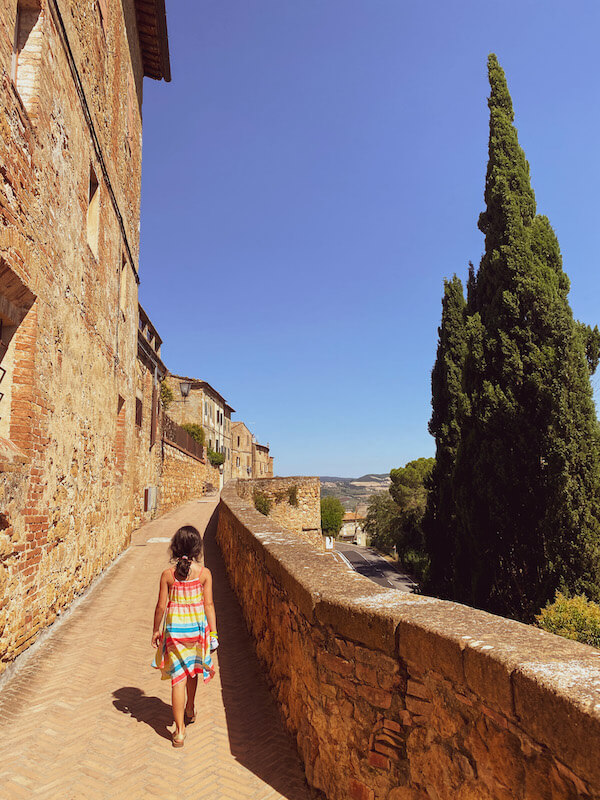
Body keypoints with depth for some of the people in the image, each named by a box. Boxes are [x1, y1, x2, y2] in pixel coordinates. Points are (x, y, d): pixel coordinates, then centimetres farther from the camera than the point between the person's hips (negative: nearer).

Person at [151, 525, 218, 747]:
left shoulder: (168, 574, -10)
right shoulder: (204, 573, -10)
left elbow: (161, 605, -5)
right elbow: (208, 604, -7)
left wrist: (156, 630, 9)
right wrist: (213, 632, 1)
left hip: (175, 627, -1)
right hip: (197, 626, 1)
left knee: (179, 676, 5)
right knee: (192, 669, 25)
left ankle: (180, 730, 7)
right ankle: (189, 710, 45)